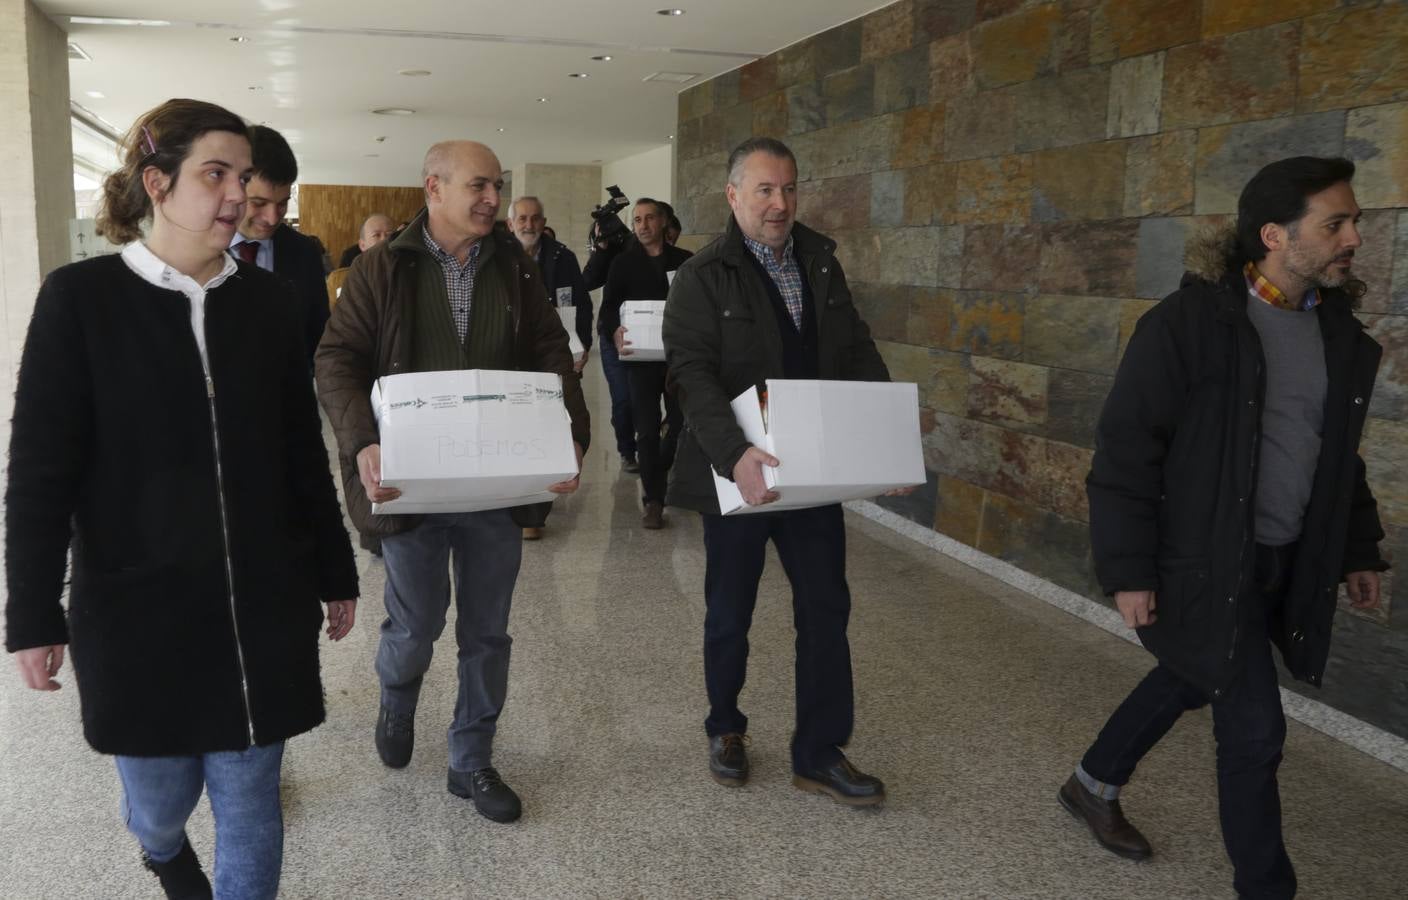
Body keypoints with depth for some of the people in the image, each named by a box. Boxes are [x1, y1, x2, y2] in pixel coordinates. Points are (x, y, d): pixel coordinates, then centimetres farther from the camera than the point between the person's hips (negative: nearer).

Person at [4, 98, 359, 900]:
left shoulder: (266, 299, 2)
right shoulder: (80, 298, -7)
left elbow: (303, 452, 6)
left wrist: (336, 574, 9)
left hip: (262, 601, 2)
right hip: (136, 605, -2)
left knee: (251, 799, 10)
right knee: (161, 795, 15)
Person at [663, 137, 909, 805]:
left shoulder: (821, 262, 7)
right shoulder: (703, 278, -9)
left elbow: (858, 354, 7)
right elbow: (693, 374, -21)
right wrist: (734, 454, -36)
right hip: (740, 474, -4)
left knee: (826, 610, 8)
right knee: (729, 615, 12)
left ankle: (819, 755, 22)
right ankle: (726, 730, 36)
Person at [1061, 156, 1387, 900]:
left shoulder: (1338, 329, 4)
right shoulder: (1189, 322, -18)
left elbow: (1339, 452, 16)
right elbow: (1124, 451, -16)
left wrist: (1357, 548, 16)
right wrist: (1128, 570, -17)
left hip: (1288, 562, 7)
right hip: (1207, 564, -7)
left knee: (1188, 682, 21)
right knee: (1254, 727, -1)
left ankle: (1093, 786, 44)